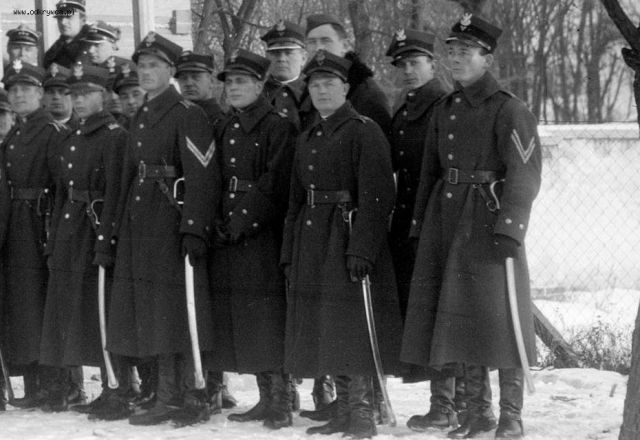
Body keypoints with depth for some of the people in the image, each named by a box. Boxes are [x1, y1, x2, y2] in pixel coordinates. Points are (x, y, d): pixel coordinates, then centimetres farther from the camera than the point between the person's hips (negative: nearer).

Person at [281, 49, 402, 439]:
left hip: (349, 238, -8)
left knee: (353, 328, -9)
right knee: (326, 329, 8)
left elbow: (376, 197, -15)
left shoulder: (364, 132, -7)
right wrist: (290, 253, 14)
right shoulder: (308, 140, 18)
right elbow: (296, 200, 21)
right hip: (313, 243, 8)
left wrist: (361, 249, -22)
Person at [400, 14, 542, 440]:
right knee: (461, 314, 9)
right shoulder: (445, 110, 13)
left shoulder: (508, 109, -8)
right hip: (448, 219, 7)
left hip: (490, 218, -7)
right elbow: (430, 172, 18)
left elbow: (524, 174, -15)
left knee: (497, 314, -4)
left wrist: (509, 227, -23)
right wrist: (421, 225, 14)